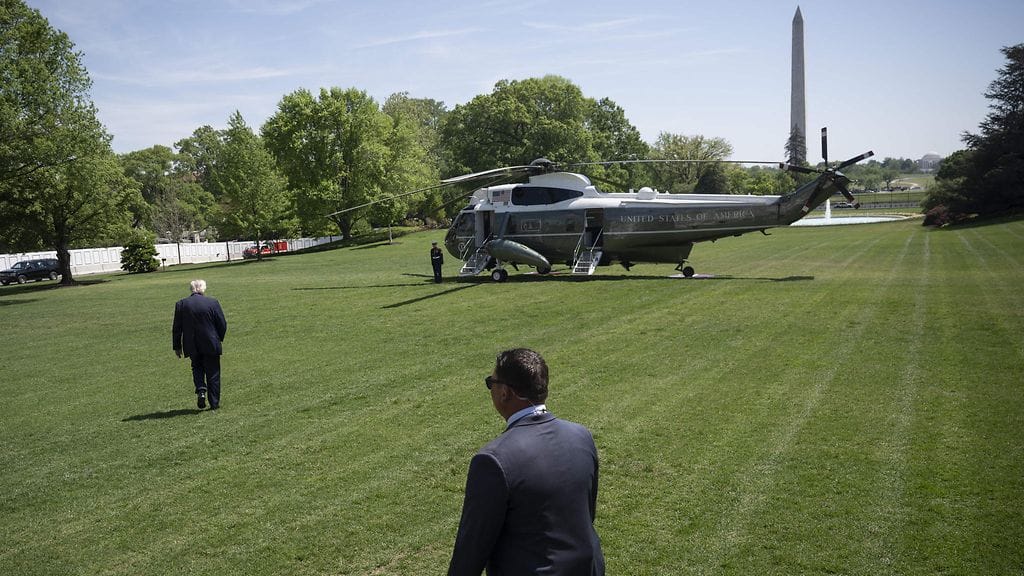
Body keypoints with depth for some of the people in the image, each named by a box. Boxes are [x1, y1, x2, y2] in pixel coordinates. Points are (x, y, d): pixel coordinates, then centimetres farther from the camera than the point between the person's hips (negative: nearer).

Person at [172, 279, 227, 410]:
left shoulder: (181, 304, -4)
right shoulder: (213, 303, -8)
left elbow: (176, 328, 0)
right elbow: (222, 324, -4)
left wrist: (177, 346, 9)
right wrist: (219, 339, 14)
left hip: (192, 346, 2)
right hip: (211, 345, -2)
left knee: (197, 368, 22)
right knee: (213, 373, 8)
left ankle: (201, 390, -3)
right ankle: (214, 403, 11)